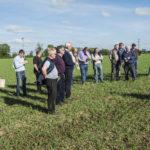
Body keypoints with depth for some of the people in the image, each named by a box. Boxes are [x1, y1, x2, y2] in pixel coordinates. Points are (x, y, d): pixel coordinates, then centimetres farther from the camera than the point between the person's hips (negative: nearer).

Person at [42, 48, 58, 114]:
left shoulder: (52, 61, 11)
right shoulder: (48, 61, -19)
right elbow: (43, 69, -37)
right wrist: (45, 76, -24)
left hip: (54, 80, 9)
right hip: (50, 80, -9)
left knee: (54, 95, 17)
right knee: (51, 95, -2)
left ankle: (52, 108, 29)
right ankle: (50, 110, 9)